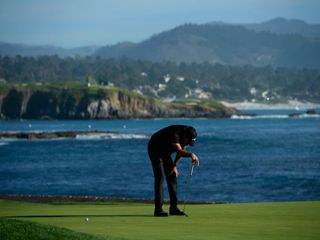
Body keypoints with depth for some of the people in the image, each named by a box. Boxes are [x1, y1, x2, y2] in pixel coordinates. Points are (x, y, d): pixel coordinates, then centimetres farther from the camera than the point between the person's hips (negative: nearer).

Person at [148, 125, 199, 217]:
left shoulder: (187, 135, -12)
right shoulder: (175, 134, -37)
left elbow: (182, 151, 2)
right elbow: (179, 151, -53)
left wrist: (174, 165, -2)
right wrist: (191, 154, -70)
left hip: (165, 152, 8)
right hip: (155, 150, -8)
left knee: (172, 177, 3)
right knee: (159, 178, -16)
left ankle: (173, 207, 7)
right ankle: (158, 210, -18)